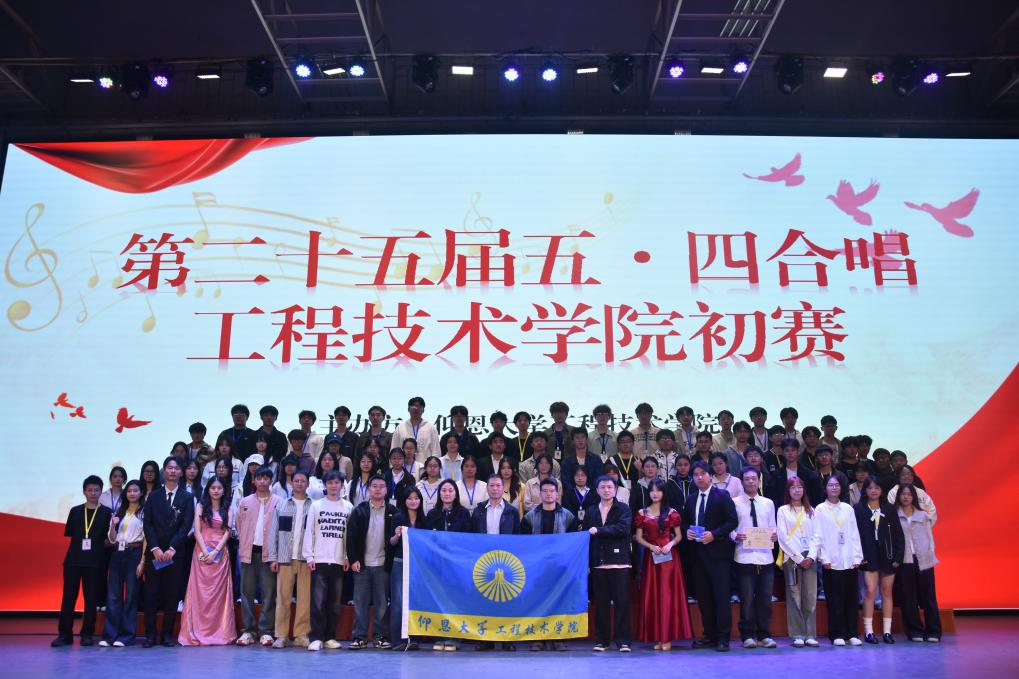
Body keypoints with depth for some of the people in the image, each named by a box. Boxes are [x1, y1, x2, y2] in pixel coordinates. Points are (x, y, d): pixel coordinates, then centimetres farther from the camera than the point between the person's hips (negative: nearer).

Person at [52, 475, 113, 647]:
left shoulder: (106, 513, 4)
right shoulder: (75, 511, 10)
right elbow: (69, 534, 12)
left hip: (95, 561, -2)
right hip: (73, 560, 2)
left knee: (91, 599, 2)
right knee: (68, 597, 1)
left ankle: (87, 634, 11)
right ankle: (64, 634, 10)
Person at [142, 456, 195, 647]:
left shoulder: (187, 498, 6)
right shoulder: (153, 496, 10)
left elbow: (186, 525, -2)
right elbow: (147, 524, 2)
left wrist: (172, 548, -12)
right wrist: (155, 549, -10)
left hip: (175, 553, -1)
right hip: (154, 552, 1)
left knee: (172, 595, 1)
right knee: (151, 594, 0)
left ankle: (167, 634, 8)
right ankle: (150, 634, 6)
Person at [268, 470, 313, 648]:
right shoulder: (282, 505, 10)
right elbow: (274, 532, 9)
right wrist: (273, 557, 2)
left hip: (306, 558, -1)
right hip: (285, 557, 1)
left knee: (305, 597, 0)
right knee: (283, 597, 2)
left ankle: (301, 634, 8)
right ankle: (281, 635, 9)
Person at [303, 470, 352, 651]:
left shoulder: (348, 507, 7)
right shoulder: (316, 505, 5)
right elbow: (309, 532, 3)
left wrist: (348, 557, -2)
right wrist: (309, 556, -3)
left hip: (339, 561, 1)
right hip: (319, 560, -1)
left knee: (334, 602, 6)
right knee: (318, 600, -5)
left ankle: (330, 637, 14)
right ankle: (316, 638, 0)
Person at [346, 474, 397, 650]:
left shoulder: (392, 512, 4)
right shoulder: (359, 511, 4)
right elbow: (351, 536, 1)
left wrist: (391, 561, -3)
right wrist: (353, 559, -6)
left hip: (383, 564, 0)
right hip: (362, 563, 0)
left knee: (382, 602, 4)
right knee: (360, 602, 4)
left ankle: (381, 637, 12)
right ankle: (359, 637, 10)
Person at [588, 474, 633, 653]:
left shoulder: (623, 509, 5)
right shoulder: (591, 512, 15)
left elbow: (622, 528, -13)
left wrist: (599, 530, -14)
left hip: (619, 563, -3)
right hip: (598, 564, 3)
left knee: (621, 602, -3)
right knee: (600, 604, 4)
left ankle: (622, 640, 4)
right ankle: (601, 640, 12)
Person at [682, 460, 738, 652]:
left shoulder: (722, 495, -2)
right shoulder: (691, 499, 14)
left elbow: (732, 521, -9)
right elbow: (686, 522, 19)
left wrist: (714, 534, -18)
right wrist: (687, 531, -2)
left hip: (718, 551, -6)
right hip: (698, 552, 6)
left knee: (721, 595, -6)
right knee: (703, 596, 8)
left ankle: (723, 637, -1)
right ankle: (709, 635, 17)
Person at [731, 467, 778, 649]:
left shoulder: (768, 503, 14)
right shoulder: (734, 503, 2)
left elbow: (773, 528, 13)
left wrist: (774, 535, -8)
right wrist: (735, 536, -19)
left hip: (765, 556, 3)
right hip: (744, 557, -3)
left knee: (765, 598, 5)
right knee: (747, 598, -1)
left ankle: (764, 635, 16)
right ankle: (748, 636, 10)